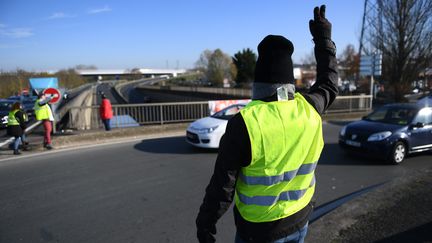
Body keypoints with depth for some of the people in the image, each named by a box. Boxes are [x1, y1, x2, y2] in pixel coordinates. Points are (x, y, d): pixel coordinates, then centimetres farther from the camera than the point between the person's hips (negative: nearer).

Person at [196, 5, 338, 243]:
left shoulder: (244, 123, -26)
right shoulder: (309, 110, -11)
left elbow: (222, 185, -19)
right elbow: (329, 84, 13)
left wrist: (205, 222, -3)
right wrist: (324, 38, 20)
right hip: (299, 218, 5)